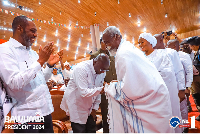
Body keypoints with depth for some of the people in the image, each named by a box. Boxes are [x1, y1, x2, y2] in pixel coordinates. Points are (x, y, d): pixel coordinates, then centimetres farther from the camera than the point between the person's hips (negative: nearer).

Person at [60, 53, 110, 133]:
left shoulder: (102, 72, -3)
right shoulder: (82, 68, -24)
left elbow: (98, 91, 4)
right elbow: (84, 92, -31)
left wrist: (94, 108, 3)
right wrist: (101, 89, -38)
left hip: (89, 107, 6)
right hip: (76, 105, -6)